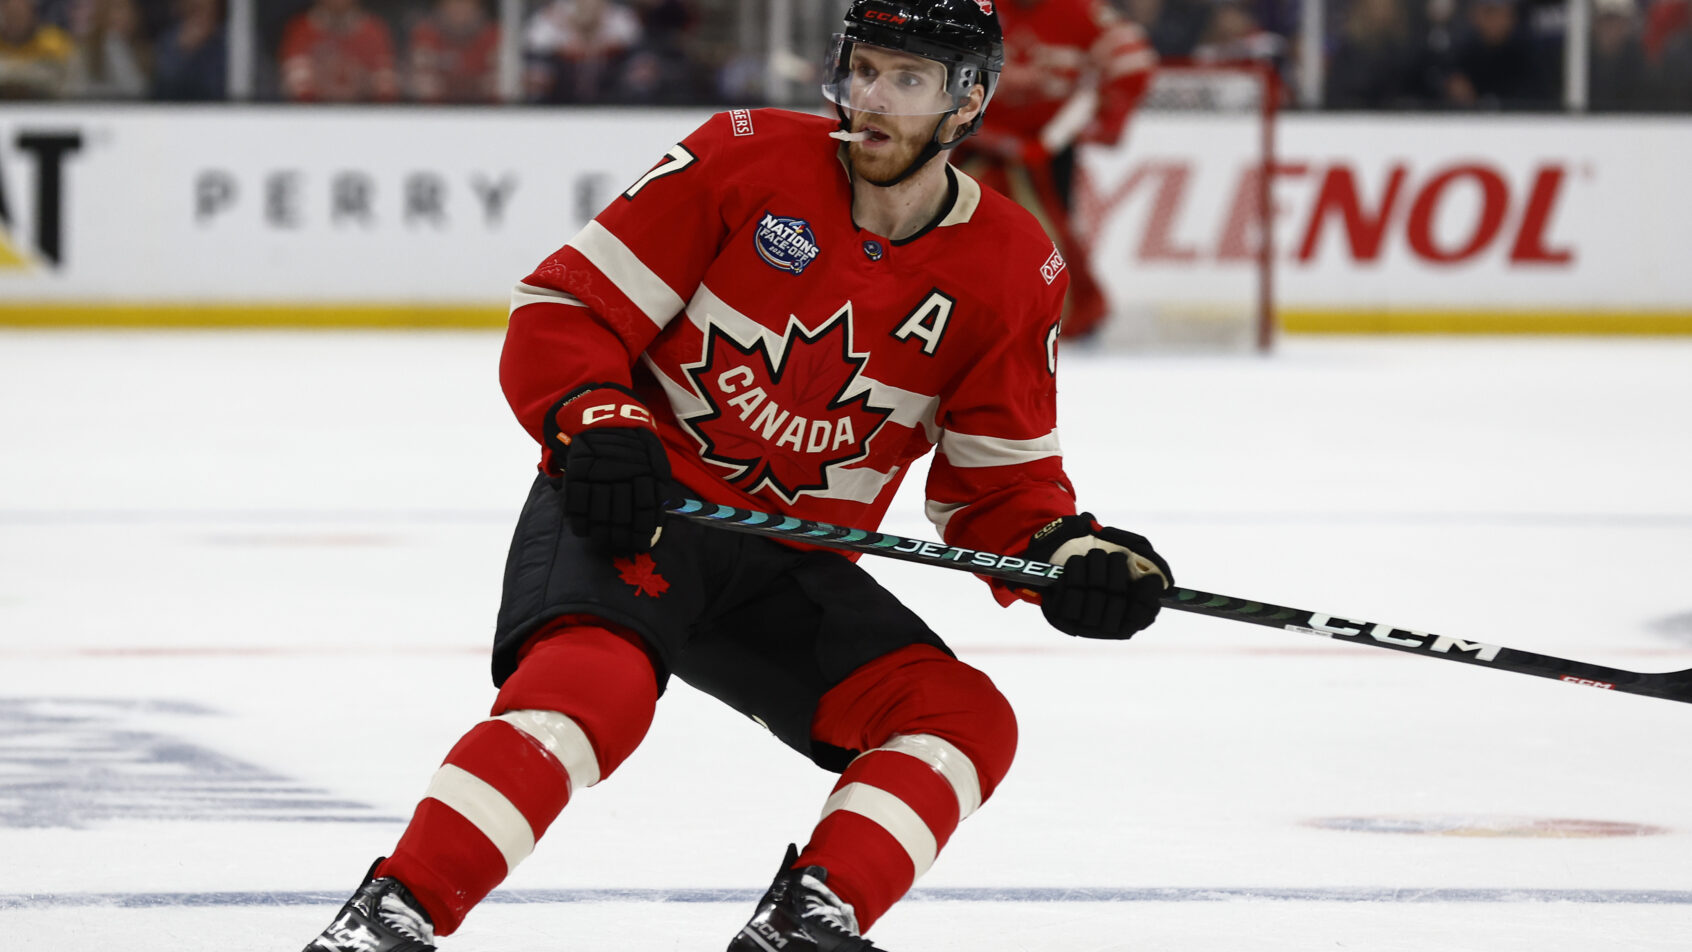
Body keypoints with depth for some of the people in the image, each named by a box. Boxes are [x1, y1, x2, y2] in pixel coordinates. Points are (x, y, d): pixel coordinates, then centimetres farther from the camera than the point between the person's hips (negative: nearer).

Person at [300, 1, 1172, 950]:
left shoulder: (1012, 271, 0)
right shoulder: (745, 159, -9)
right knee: (590, 684, -32)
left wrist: (1071, 553, -14)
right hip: (626, 509, -5)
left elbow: (1000, 478, 7)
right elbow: (562, 308, -7)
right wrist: (598, 423, -26)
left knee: (966, 721, -11)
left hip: (791, 566, 5)